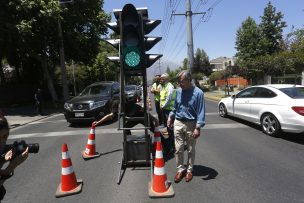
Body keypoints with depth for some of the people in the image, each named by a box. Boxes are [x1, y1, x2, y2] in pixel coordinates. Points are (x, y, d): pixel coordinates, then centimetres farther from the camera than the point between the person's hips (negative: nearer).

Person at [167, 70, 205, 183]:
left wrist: (198, 128, -18)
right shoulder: (178, 91, 2)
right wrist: (170, 117, 15)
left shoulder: (198, 93, -14)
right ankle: (180, 169, 24)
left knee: (191, 150, 12)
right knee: (178, 148, 6)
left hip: (191, 124, -3)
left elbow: (201, 112, -14)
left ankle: (189, 170, 30)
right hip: (178, 123, 4)